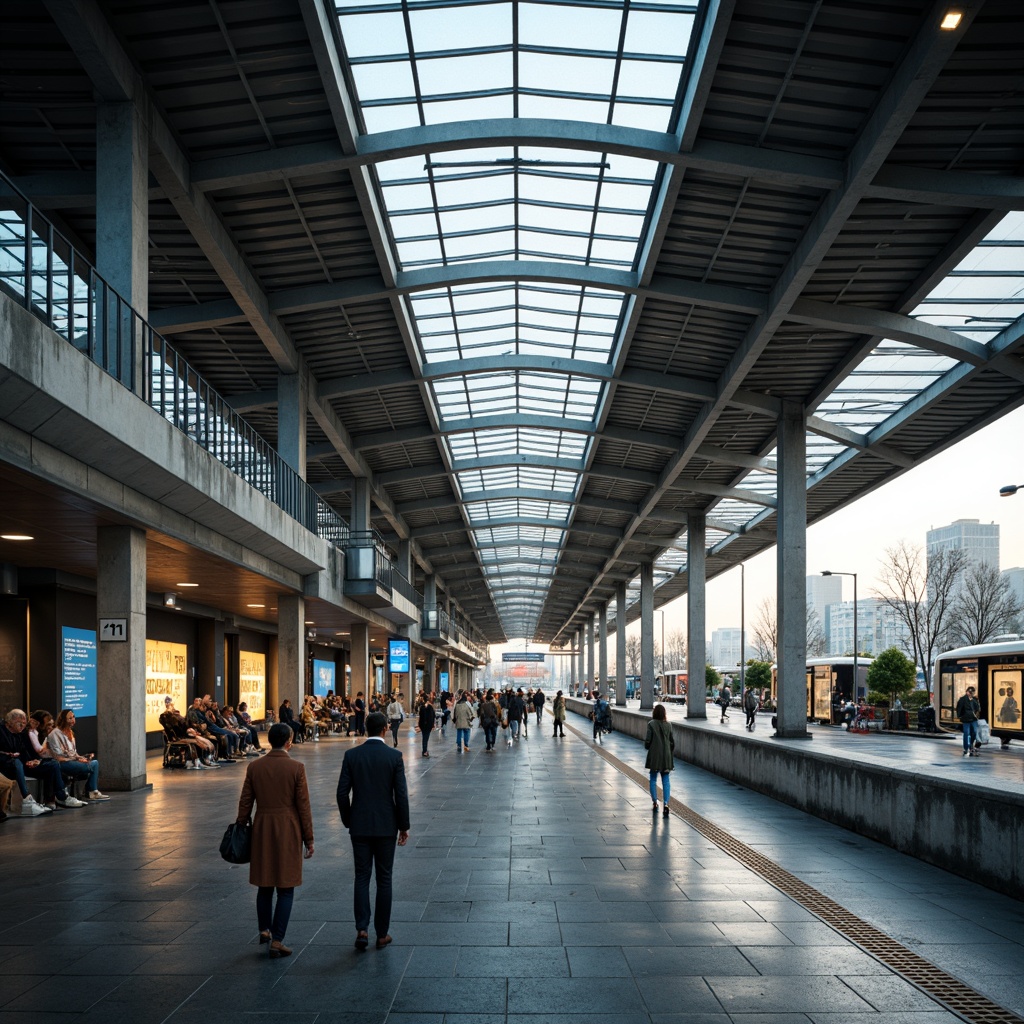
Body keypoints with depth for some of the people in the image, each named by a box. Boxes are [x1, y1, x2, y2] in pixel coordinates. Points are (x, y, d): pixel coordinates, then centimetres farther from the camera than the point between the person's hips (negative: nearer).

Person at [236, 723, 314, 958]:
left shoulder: (254, 767, -3)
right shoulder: (296, 768, -11)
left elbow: (245, 803, 2)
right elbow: (303, 806, -8)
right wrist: (308, 839, 0)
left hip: (262, 831, 3)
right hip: (289, 832, -3)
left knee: (264, 884, 19)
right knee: (285, 888, 4)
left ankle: (264, 930, 24)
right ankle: (277, 941, 2)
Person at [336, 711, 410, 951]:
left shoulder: (351, 755, -4)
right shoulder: (394, 756, -9)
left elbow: (342, 792, -3)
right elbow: (401, 794, -9)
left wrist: (348, 821, 10)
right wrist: (404, 826, 2)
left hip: (359, 826, 1)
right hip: (386, 826, -1)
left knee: (361, 877, 9)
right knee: (384, 879, 8)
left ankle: (362, 929, -3)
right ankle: (382, 933, 13)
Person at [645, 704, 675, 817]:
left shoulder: (651, 724, -10)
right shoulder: (668, 725, 1)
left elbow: (648, 740, -11)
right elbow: (672, 742, 4)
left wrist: (646, 746, 11)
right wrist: (671, 756, 14)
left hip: (654, 756, -2)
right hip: (666, 756, 2)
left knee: (653, 779, 13)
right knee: (666, 780, 4)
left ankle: (655, 803, 15)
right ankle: (666, 803, -10)